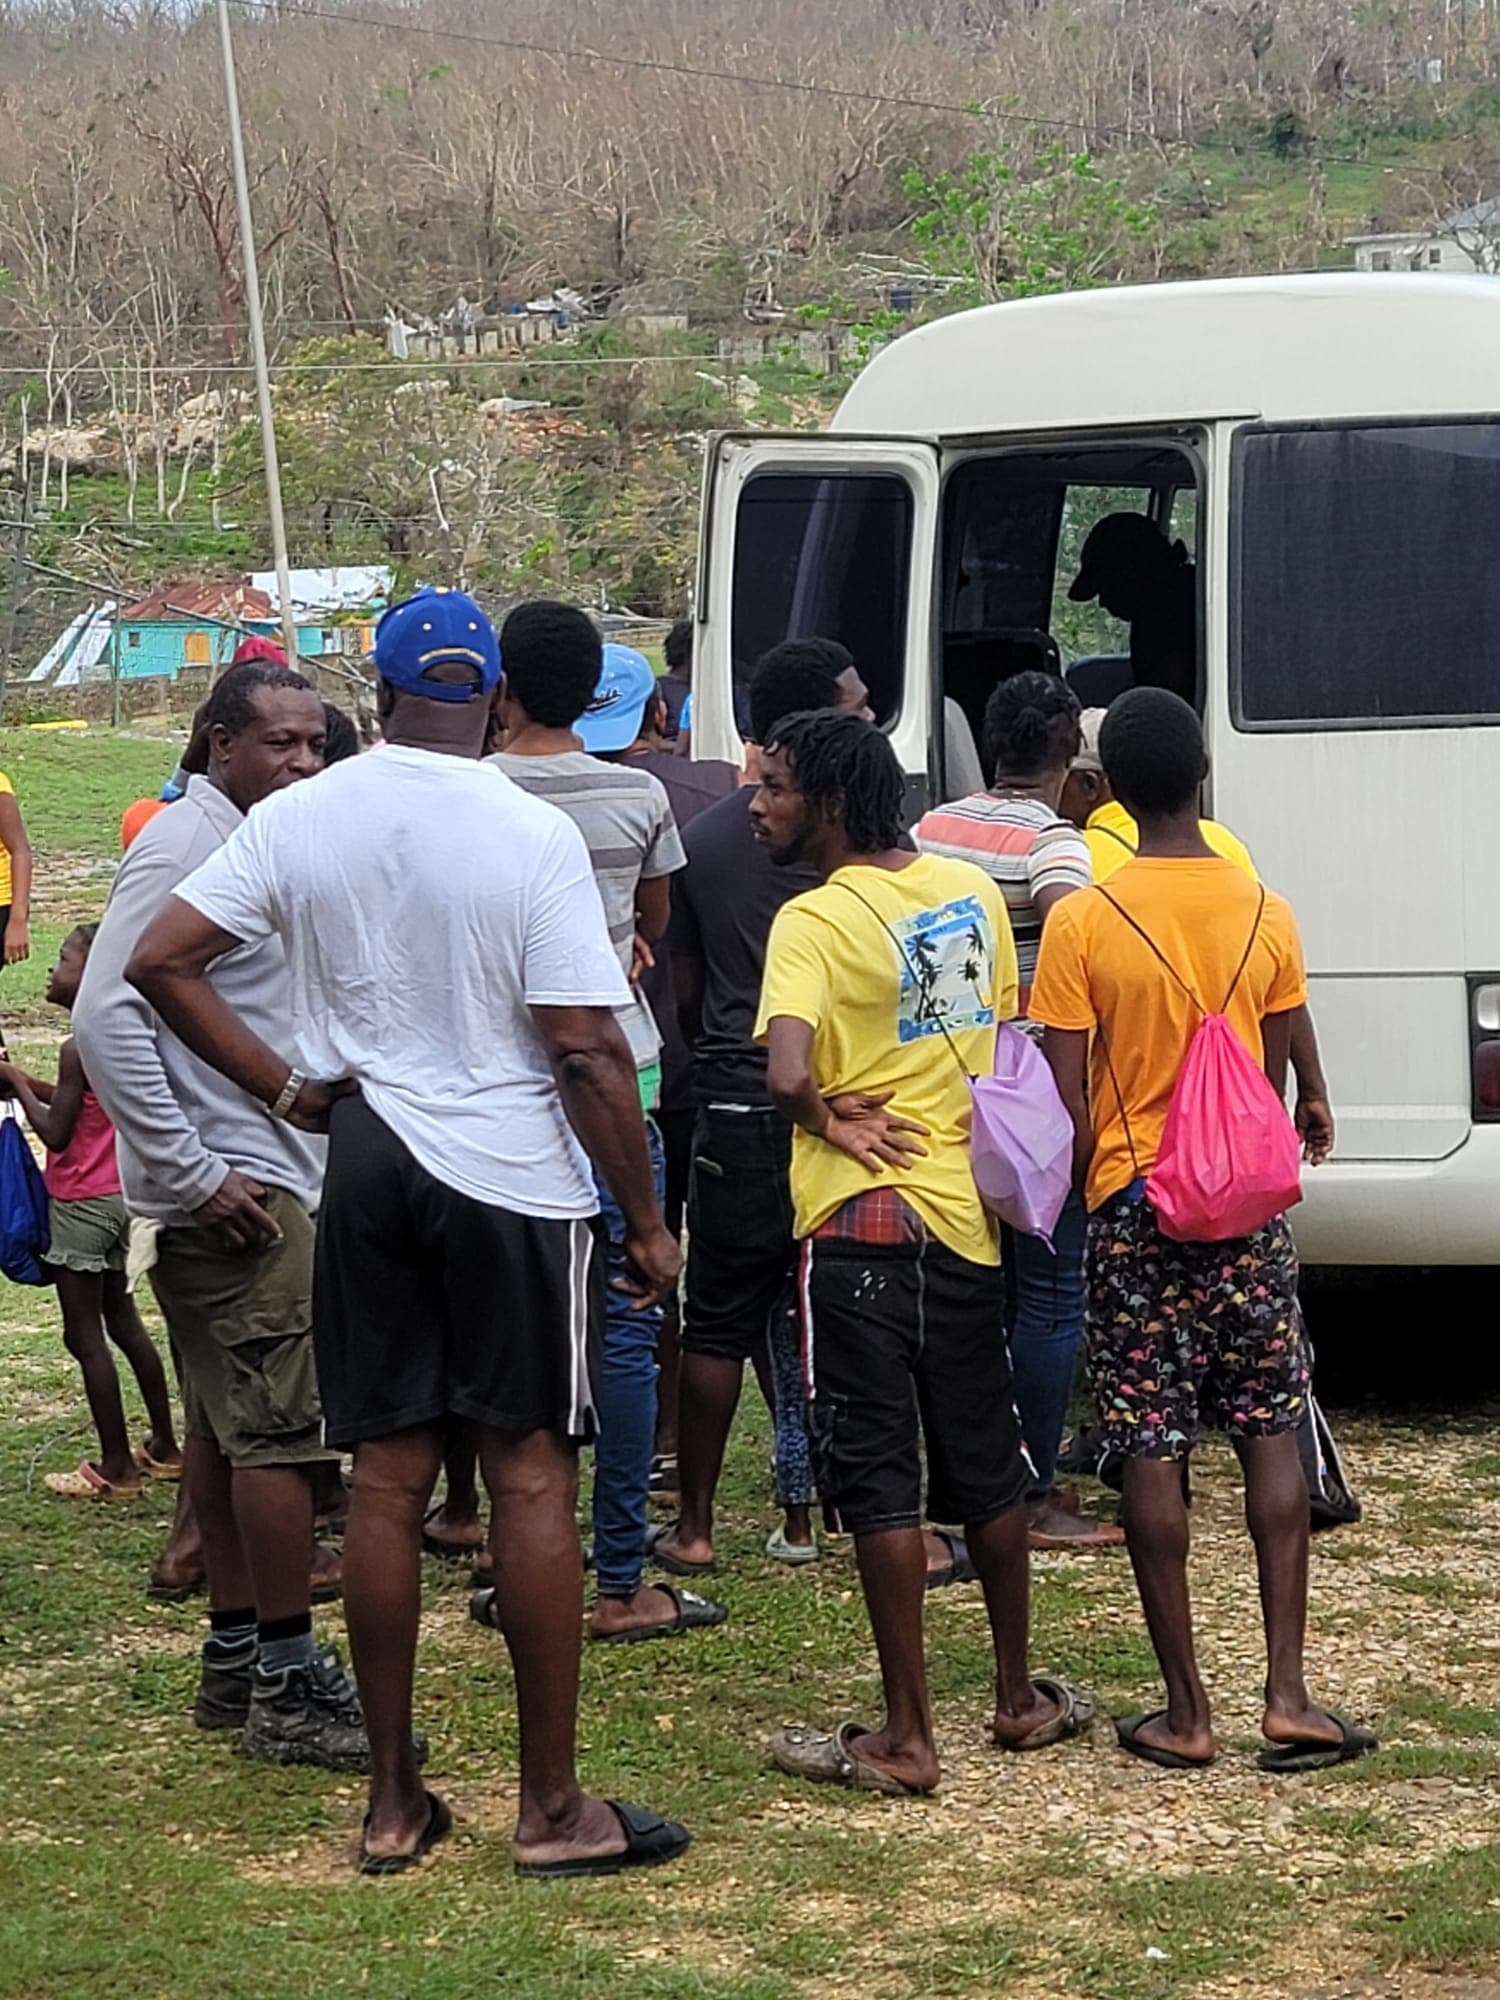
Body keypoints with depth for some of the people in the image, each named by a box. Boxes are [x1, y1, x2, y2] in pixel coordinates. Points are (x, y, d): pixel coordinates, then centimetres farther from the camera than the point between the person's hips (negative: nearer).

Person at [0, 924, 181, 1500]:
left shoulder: (78, 1049, -21)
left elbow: (56, 1133, -19)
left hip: (82, 1204, -9)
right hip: (120, 1194, 9)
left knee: (84, 1336, 0)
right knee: (122, 1321, 19)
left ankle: (115, 1468, 5)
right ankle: (164, 1447, 26)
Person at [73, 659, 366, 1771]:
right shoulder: (185, 850, -15)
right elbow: (107, 1019, -23)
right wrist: (195, 1174, -22)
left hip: (272, 1173, 10)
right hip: (237, 1189, -10)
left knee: (227, 1426, 14)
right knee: (281, 1432, -9)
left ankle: (235, 1657, 22)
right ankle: (287, 1691, -4)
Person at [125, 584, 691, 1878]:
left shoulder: (300, 820, -1)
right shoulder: (532, 837, -12)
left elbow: (161, 962, -2)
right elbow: (587, 1052, -14)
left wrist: (283, 1088, 4)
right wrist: (647, 1223, -6)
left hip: (367, 1173, 4)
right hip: (516, 1179, -4)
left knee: (387, 1479, 9)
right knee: (532, 1479, 2)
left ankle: (394, 1804, 16)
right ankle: (553, 1808, 7)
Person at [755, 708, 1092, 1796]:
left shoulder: (814, 921, -15)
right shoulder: (972, 892, 6)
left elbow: (787, 1077, -28)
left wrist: (829, 1120, -9)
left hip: (862, 1221, -6)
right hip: (964, 1208, 6)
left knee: (879, 1481, -1)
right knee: (986, 1467, 17)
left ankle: (907, 1736, 1)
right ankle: (1020, 1697, 28)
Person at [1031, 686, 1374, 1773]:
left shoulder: (1081, 922, -10)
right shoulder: (1267, 913, -1)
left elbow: (1071, 1103, -9)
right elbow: (1274, 1081, 8)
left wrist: (1082, 1200, 7)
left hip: (1133, 1205, -2)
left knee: (1153, 1454, 2)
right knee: (1271, 1435, 10)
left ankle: (1186, 1711, 5)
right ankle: (1287, 1692, 4)